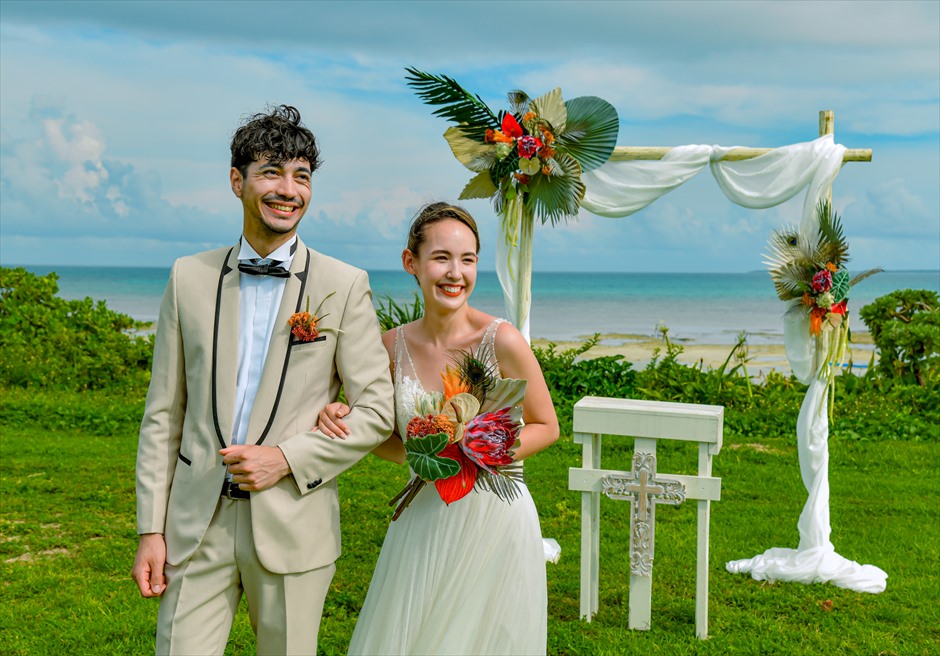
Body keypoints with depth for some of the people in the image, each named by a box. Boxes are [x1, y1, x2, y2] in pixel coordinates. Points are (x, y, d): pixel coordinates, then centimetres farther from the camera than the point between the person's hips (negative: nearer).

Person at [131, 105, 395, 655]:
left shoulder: (345, 285, -2)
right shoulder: (190, 278, 5)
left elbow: (377, 409, -2)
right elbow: (164, 411, 6)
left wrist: (287, 458, -13)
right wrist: (151, 529, 3)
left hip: (293, 526, -1)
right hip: (197, 525, 2)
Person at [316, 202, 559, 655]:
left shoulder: (502, 341, -15)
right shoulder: (393, 346, -3)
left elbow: (546, 427, -2)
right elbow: (390, 440, 9)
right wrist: (344, 421, -11)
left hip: (493, 518, -3)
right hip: (423, 520, 4)